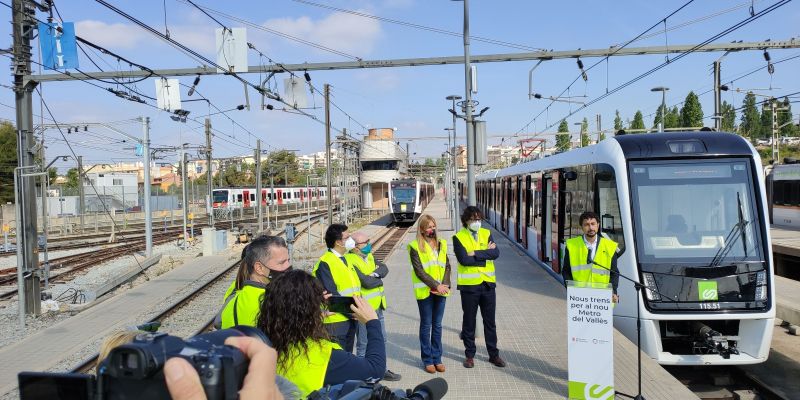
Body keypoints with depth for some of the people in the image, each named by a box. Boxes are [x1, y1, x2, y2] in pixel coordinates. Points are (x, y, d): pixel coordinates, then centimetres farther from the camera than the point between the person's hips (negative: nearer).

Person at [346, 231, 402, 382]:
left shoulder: (369, 256, 9)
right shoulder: (350, 261, -19)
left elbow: (384, 268, 0)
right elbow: (366, 282, -25)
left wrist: (375, 274, -20)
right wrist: (379, 280, -7)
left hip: (377, 306, 9)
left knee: (381, 340, 20)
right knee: (363, 344, 4)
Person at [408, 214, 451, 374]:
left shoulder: (441, 244, 9)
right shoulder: (415, 246, -6)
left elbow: (447, 266, 6)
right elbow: (419, 271, -12)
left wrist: (445, 284, -9)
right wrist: (436, 285, -16)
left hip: (441, 290, 4)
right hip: (424, 291, -4)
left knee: (437, 325, 11)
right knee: (426, 325, 6)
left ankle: (437, 358, 21)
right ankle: (427, 360, 15)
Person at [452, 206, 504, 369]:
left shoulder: (486, 234, 6)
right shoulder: (459, 237, -5)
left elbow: (496, 253, -10)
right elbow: (463, 259, -19)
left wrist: (476, 254, -18)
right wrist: (486, 254, -12)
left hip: (488, 283, 3)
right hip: (469, 285, -3)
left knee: (490, 321, 12)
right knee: (469, 322, 9)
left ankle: (493, 354, 25)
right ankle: (470, 355, 22)